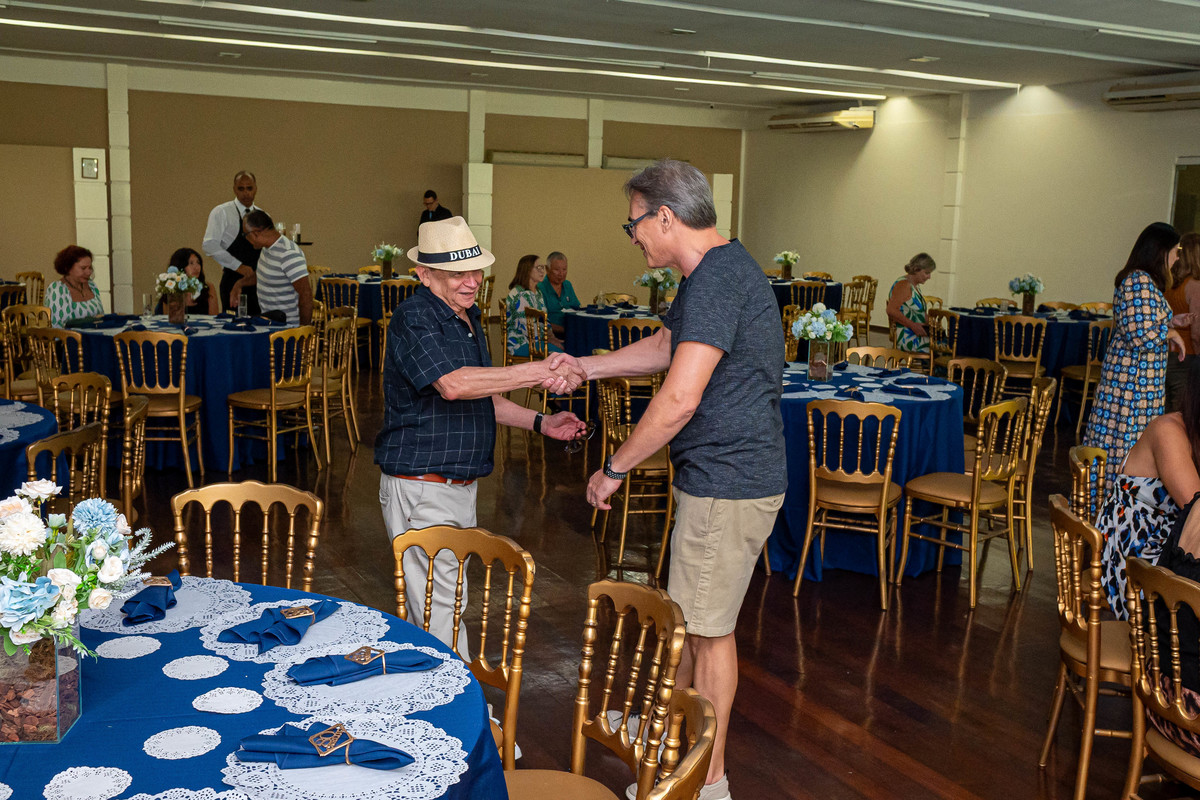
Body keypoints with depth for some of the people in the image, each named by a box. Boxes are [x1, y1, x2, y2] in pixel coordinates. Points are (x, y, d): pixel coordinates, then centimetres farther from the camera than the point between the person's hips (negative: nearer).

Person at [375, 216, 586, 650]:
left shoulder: (467, 317, 15)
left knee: (429, 601, 18)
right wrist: (539, 372, -31)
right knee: (440, 607, -5)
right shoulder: (413, 318, -16)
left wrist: (540, 422, 10)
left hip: (461, 483, 9)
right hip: (421, 486, -9)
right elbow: (453, 385, -31)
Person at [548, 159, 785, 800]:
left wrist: (614, 468, -17)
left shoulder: (718, 278, -23)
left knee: (709, 627, 2)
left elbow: (679, 398, -28)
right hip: (719, 475, 10)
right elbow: (664, 347, 28)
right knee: (693, 615, 23)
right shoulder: (713, 273, 12)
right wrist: (585, 367, 28)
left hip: (728, 483, -10)